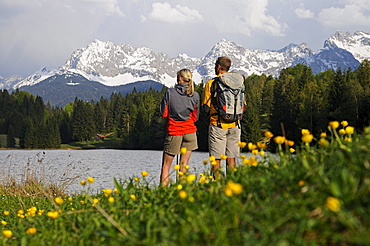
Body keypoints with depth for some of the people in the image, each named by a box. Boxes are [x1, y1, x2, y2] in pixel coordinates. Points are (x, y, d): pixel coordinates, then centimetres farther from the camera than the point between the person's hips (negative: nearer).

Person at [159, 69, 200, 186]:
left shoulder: (170, 92, -6)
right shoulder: (195, 96, 0)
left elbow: (163, 113, -4)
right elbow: (195, 117, 6)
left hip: (173, 132, -2)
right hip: (189, 131, 2)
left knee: (166, 166, 4)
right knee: (184, 165, 8)